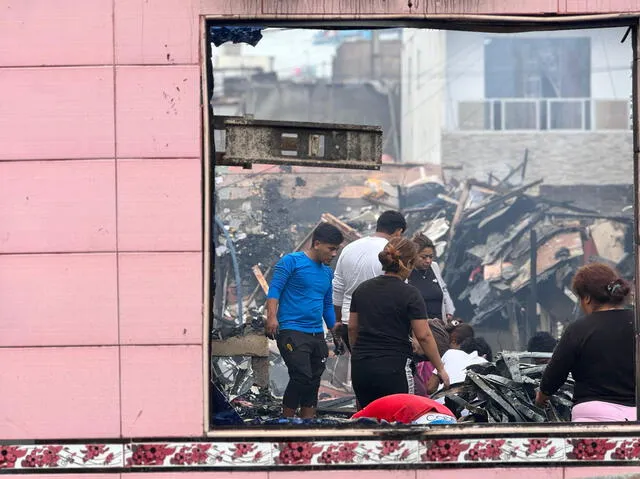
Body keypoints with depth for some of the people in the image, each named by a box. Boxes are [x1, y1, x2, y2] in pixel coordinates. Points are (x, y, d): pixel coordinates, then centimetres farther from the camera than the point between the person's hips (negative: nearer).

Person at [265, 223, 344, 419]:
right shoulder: (292, 261, -2)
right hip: (292, 331, -8)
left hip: (317, 335, 8)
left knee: (314, 381, 8)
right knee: (302, 377, -19)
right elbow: (274, 289, -9)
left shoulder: (327, 272, 19)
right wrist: (272, 317, -22)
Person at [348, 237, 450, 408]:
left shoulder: (362, 289, 9)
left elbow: (352, 328, 13)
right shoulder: (409, 294, -8)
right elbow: (424, 336, -10)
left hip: (360, 369, 6)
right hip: (393, 368, -6)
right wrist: (440, 368, -2)